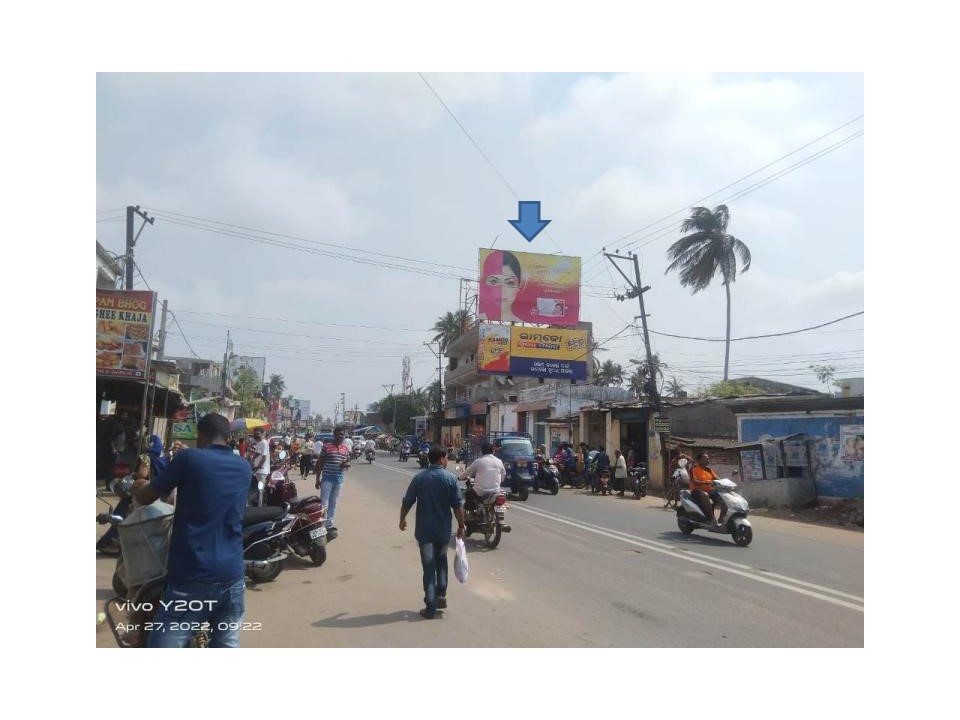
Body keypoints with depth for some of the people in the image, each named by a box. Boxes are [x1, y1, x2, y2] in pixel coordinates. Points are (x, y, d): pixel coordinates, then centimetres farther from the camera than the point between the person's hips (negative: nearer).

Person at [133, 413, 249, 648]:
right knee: (227, 644, 14)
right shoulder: (244, 468, 10)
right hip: (232, 576, 5)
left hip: (192, 577, -5)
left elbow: (144, 498, 6)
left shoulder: (190, 458, -4)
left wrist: (142, 486, 28)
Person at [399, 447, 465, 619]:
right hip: (443, 530, 0)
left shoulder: (419, 477, -3)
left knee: (428, 567, 5)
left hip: (424, 530, 0)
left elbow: (407, 502, 0)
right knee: (441, 562, 22)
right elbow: (457, 506, -7)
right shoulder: (450, 478, -7)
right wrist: (461, 526, 4)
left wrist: (402, 519, 16)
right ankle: (441, 595, 17)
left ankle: (430, 607, 5)